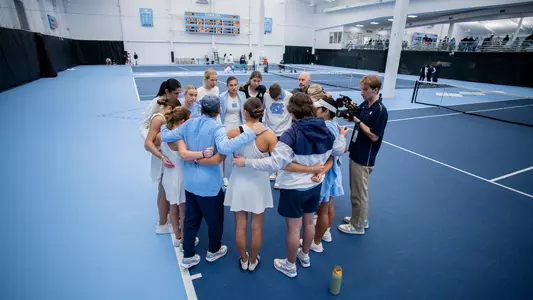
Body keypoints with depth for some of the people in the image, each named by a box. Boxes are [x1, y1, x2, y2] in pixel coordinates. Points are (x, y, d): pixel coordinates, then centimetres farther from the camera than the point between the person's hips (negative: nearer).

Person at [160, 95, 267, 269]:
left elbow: (165, 137, 5)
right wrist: (251, 132, -34)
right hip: (209, 184, -6)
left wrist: (163, 126, 27)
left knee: (191, 219, 21)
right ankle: (213, 251, 40)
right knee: (214, 219, 18)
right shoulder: (216, 127, -18)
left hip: (190, 181, 6)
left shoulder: (189, 124, 0)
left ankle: (188, 257, 34)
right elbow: (225, 148, -38)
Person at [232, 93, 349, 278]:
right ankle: (305, 256, 47)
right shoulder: (325, 131, -5)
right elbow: (339, 150, 12)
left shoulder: (292, 134, -26)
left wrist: (246, 162, -22)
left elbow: (274, 164, -30)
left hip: (294, 188, -6)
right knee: (309, 222, 24)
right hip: (315, 185, 7)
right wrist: (342, 136, 31)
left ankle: (290, 266, 31)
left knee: (293, 228, 10)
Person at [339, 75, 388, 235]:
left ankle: (358, 226, 23)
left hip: (364, 159, -8)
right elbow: (356, 117, 13)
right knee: (357, 191, 21)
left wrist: (357, 121, -21)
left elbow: (374, 136, -19)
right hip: (356, 154, 8)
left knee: (358, 193, 6)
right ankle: (361, 219, 39)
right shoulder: (364, 104, 4)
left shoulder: (380, 110, -19)